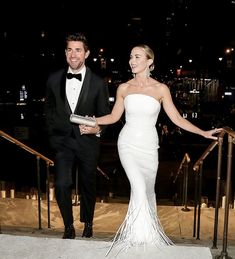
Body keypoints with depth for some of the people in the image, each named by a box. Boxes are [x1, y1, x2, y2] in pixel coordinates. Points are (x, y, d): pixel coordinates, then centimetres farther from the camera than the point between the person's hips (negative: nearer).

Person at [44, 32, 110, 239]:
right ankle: (68, 226, 14)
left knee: (88, 186, 13)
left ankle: (88, 223, 39)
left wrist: (98, 129, -20)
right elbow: (49, 110, 13)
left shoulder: (98, 83, -5)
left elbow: (104, 115, 0)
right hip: (63, 141, 1)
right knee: (62, 185, -12)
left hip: (88, 142, -1)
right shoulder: (54, 79, 1)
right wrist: (53, 131, 5)